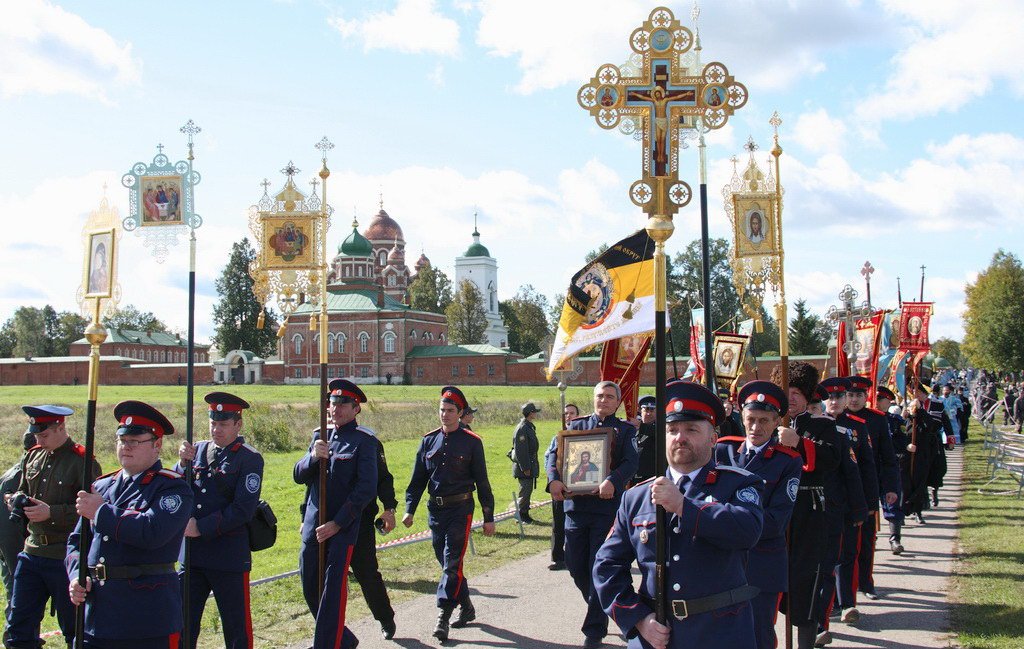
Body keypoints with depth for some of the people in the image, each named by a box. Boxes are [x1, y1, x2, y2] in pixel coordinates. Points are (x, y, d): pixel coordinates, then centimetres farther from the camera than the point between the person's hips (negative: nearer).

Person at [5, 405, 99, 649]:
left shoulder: (83, 461, -11)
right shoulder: (32, 456, 9)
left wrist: (52, 512, -22)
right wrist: (17, 501, 0)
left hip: (66, 557, -6)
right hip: (32, 553, 6)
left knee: (74, 629, 6)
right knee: (18, 625, 9)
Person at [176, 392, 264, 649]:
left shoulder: (250, 459, -7)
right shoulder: (198, 450, 9)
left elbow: (243, 510, -15)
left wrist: (201, 528, -16)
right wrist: (183, 464, -10)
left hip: (229, 557, -5)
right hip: (191, 554, 5)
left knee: (236, 627, 6)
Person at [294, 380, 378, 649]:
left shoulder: (364, 441, -7)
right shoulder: (320, 436, 11)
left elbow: (366, 488, -12)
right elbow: (299, 476, 6)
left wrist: (337, 524, -15)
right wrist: (313, 456, -15)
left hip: (343, 528, -6)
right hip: (312, 527, 6)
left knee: (332, 594, -7)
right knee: (311, 591, 14)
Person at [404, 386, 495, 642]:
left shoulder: (472, 442, -3)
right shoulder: (429, 440, 8)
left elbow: (482, 481, -1)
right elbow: (417, 478, 11)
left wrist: (488, 518, -2)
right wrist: (410, 510, 2)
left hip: (460, 509, -5)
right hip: (435, 509, 5)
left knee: (452, 562, -11)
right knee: (446, 562, 11)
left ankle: (443, 617, -12)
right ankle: (467, 608, 26)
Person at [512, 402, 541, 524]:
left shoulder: (529, 427, 14)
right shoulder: (522, 429, -18)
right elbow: (520, 451, -21)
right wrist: (525, 468, -21)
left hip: (530, 465, 10)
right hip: (524, 466, -10)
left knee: (528, 490, 14)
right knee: (525, 491, -4)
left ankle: (525, 515, 21)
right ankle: (521, 516, 3)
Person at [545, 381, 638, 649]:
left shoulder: (625, 430, 5)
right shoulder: (576, 425, 12)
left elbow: (632, 462, -10)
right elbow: (553, 452, 3)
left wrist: (613, 481, -29)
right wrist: (554, 479, -16)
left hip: (607, 507, -3)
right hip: (575, 504, 3)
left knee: (599, 568, -1)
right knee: (575, 566, 8)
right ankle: (601, 607, 34)